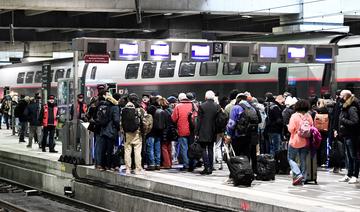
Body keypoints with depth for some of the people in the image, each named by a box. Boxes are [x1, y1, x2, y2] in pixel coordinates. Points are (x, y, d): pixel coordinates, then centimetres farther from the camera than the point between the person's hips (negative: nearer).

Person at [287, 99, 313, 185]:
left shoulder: (294, 116, -14)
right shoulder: (309, 116, -1)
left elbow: (291, 129, -15)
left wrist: (288, 126, 5)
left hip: (295, 141, -4)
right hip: (306, 142, 5)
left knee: (291, 158, 9)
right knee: (303, 160, 11)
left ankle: (298, 174, -8)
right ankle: (302, 178, 13)